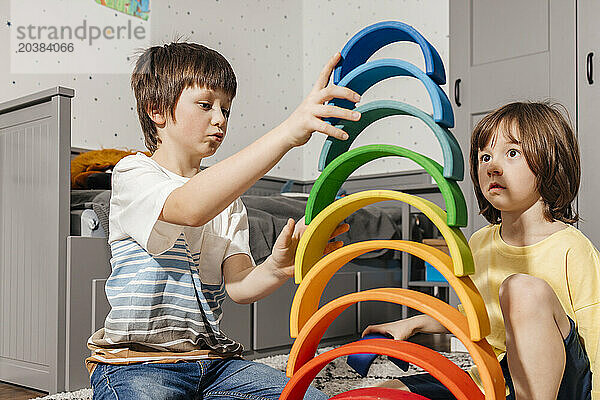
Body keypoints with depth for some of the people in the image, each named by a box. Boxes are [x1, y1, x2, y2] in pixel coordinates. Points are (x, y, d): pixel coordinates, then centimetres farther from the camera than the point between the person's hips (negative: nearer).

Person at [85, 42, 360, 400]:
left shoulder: (227, 198, 15)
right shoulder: (133, 174, -5)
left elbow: (239, 285, -1)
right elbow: (190, 207, -30)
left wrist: (277, 268, -25)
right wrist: (288, 132, -39)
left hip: (214, 361, 6)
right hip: (137, 364, -5)